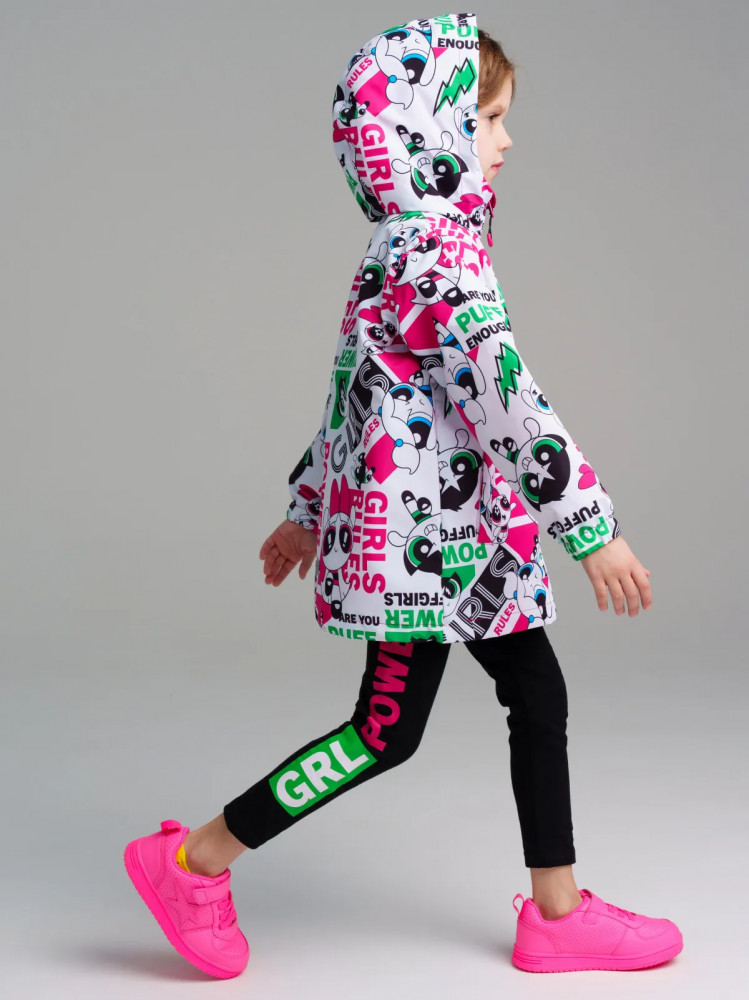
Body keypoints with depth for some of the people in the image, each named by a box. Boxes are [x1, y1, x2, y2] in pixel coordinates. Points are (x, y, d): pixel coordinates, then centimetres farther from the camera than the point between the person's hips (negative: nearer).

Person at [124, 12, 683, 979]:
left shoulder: (401, 249, 13)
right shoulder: (443, 253, -19)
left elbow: (355, 391, 18)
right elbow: (507, 401, -25)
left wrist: (306, 510, 24)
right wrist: (592, 529, -21)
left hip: (463, 531, 10)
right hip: (424, 533, -10)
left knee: (538, 696, 11)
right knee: (387, 729, -1)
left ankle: (558, 915, 20)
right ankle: (192, 861, 11)